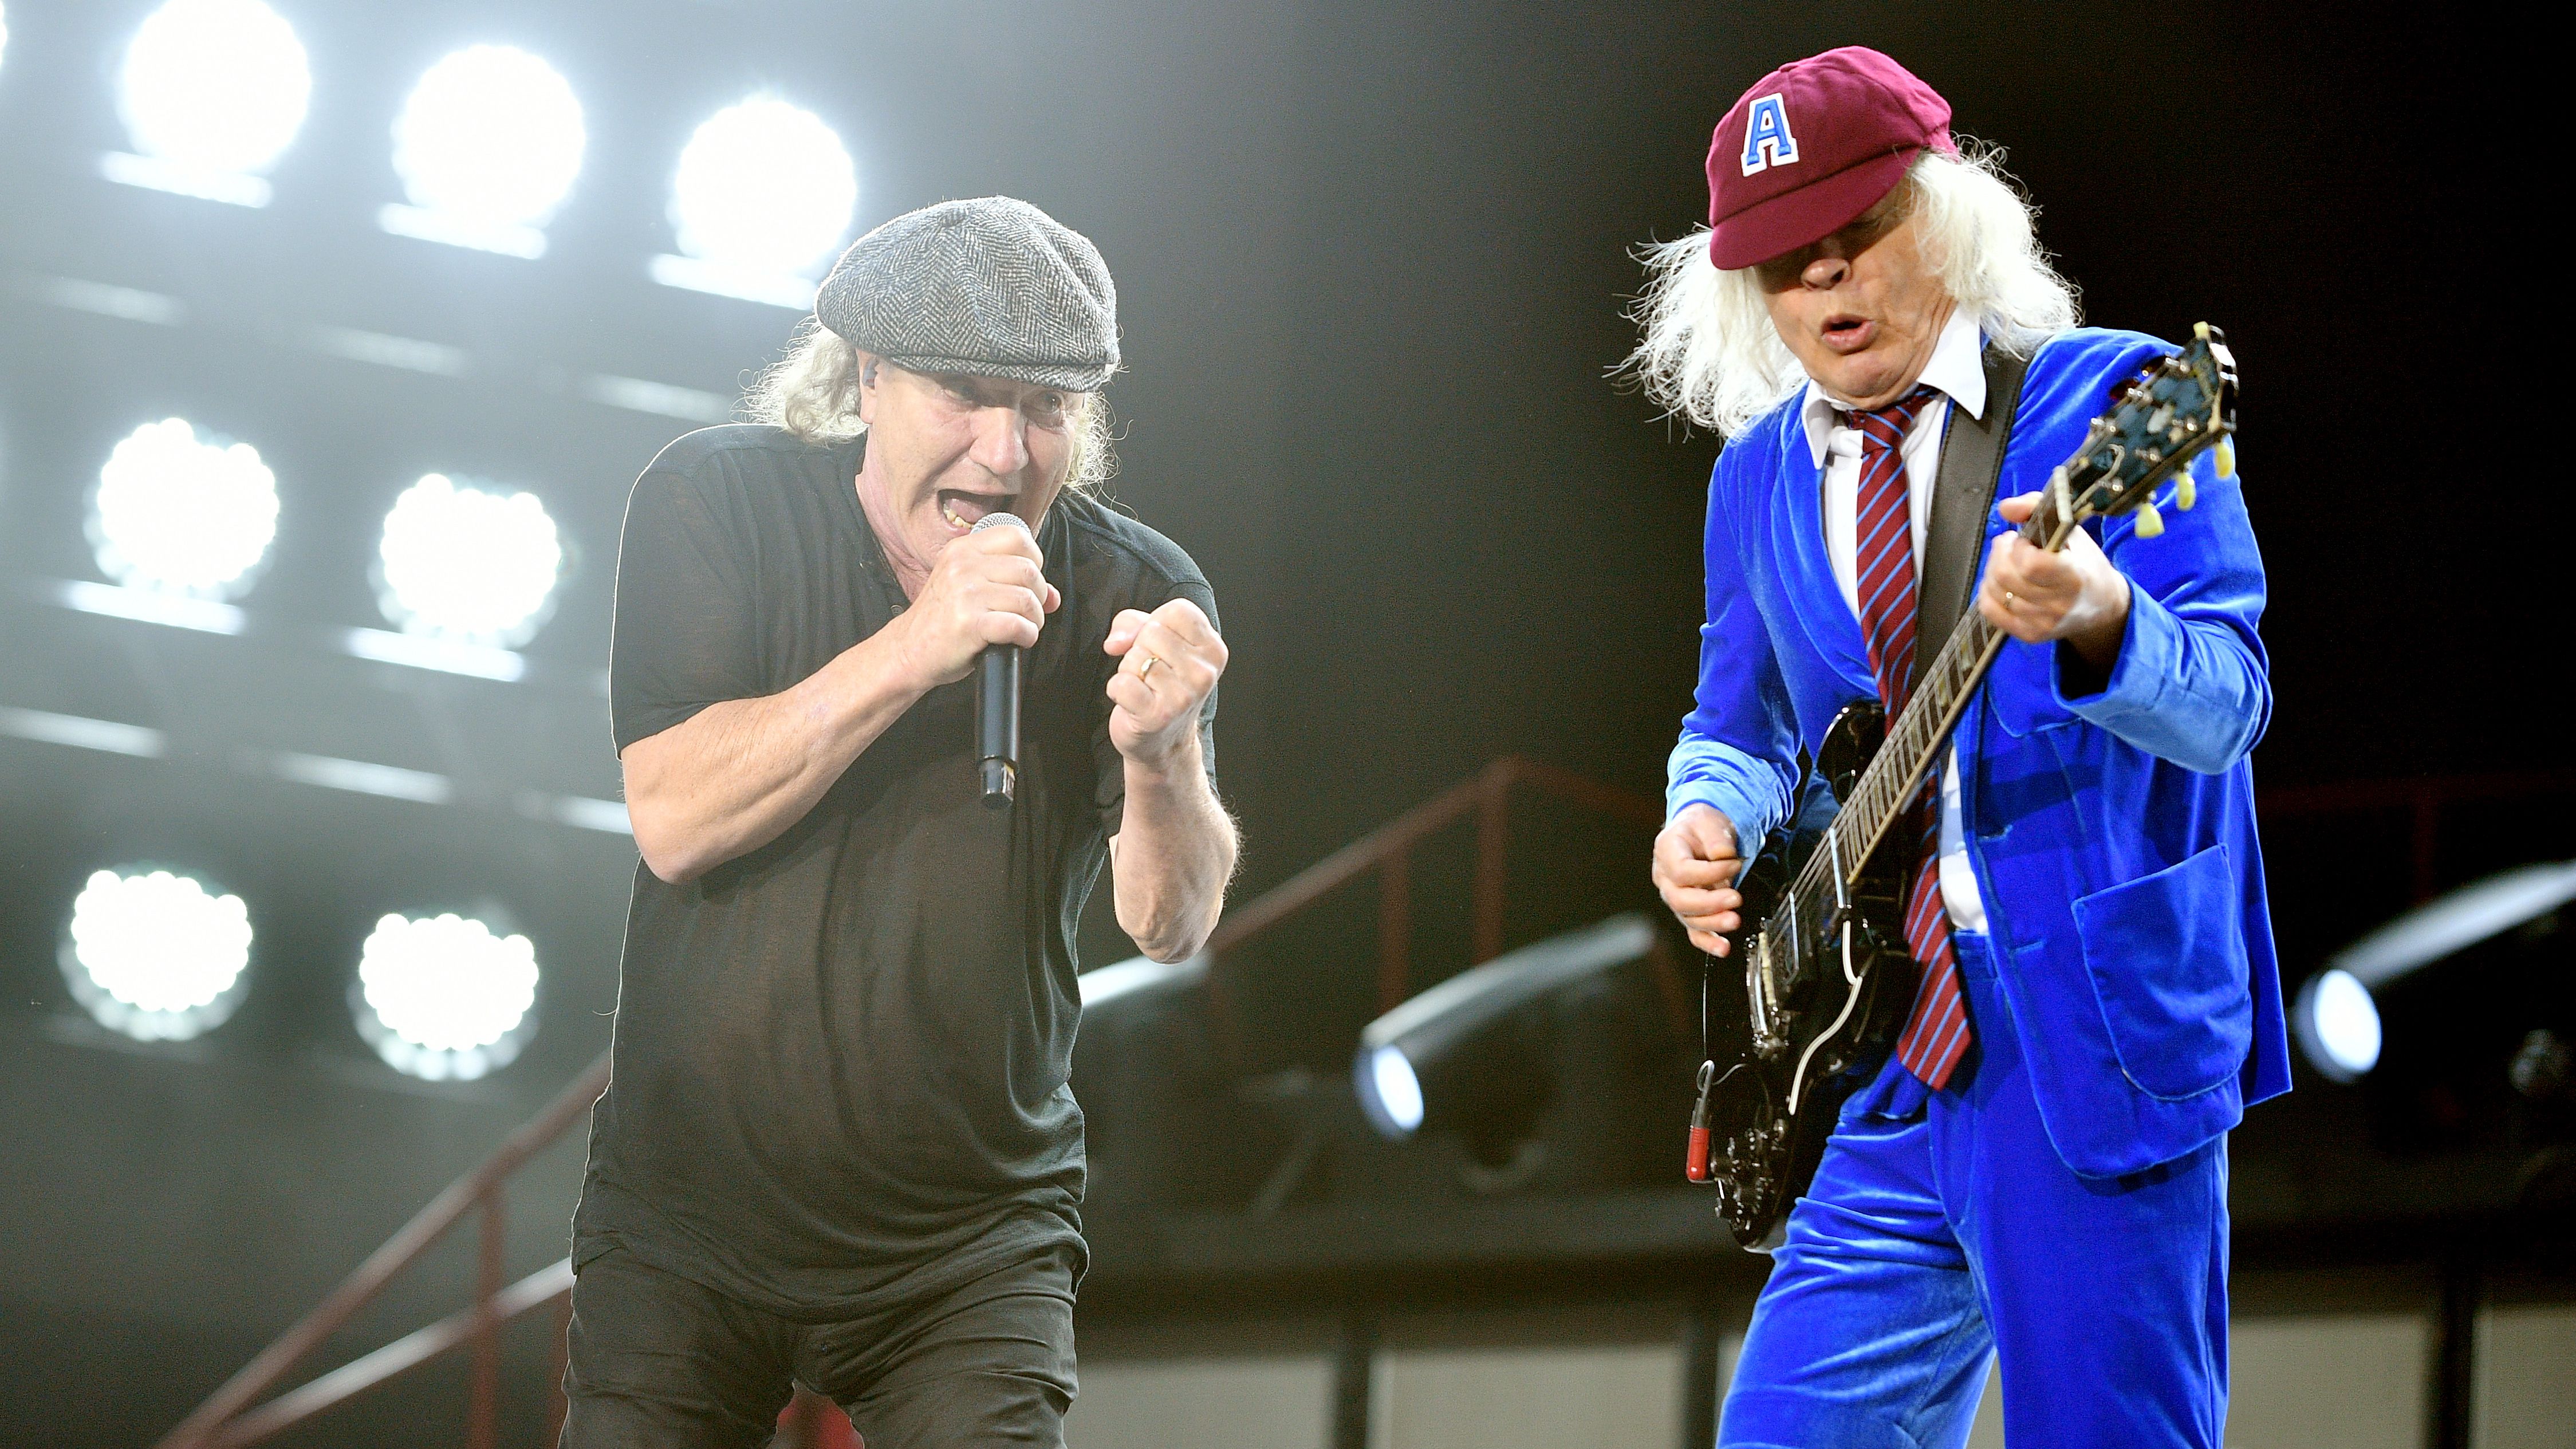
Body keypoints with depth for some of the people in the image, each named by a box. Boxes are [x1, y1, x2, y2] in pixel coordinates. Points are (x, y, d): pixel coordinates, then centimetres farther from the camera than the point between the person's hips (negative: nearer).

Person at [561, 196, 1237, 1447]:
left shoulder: (1133, 592, -4)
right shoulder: (717, 502, -7)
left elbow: (1171, 923, -14)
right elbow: (675, 821, -19)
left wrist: (1161, 755, -35)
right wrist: (915, 648, -28)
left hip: (971, 1243, 0)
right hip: (686, 1219, 0)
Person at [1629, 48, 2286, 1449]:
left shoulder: (2110, 403, -4)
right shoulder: (1758, 478, 14)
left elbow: (2224, 700, -13)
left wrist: (2096, 625, -34)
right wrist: (1709, 816, 2)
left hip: (2094, 1051, -6)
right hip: (1882, 1077, 6)